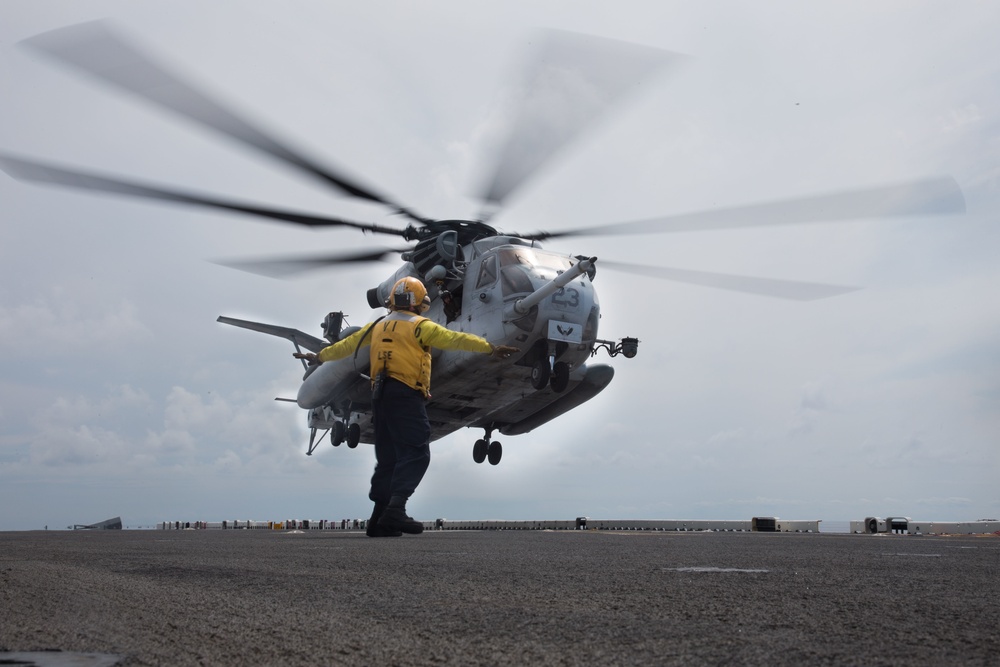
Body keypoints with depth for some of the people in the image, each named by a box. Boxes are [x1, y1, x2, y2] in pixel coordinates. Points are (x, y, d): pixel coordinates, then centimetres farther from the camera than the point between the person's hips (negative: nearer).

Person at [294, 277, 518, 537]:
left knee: (388, 458, 11)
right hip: (406, 395, -7)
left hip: (380, 395, 7)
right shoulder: (420, 326, 1)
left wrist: (319, 356, 44)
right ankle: (395, 508, -26)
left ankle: (380, 520, 9)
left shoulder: (378, 325, 20)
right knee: (416, 453, -11)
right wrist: (490, 348, -9)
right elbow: (455, 339, -8)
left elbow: (347, 344, 29)